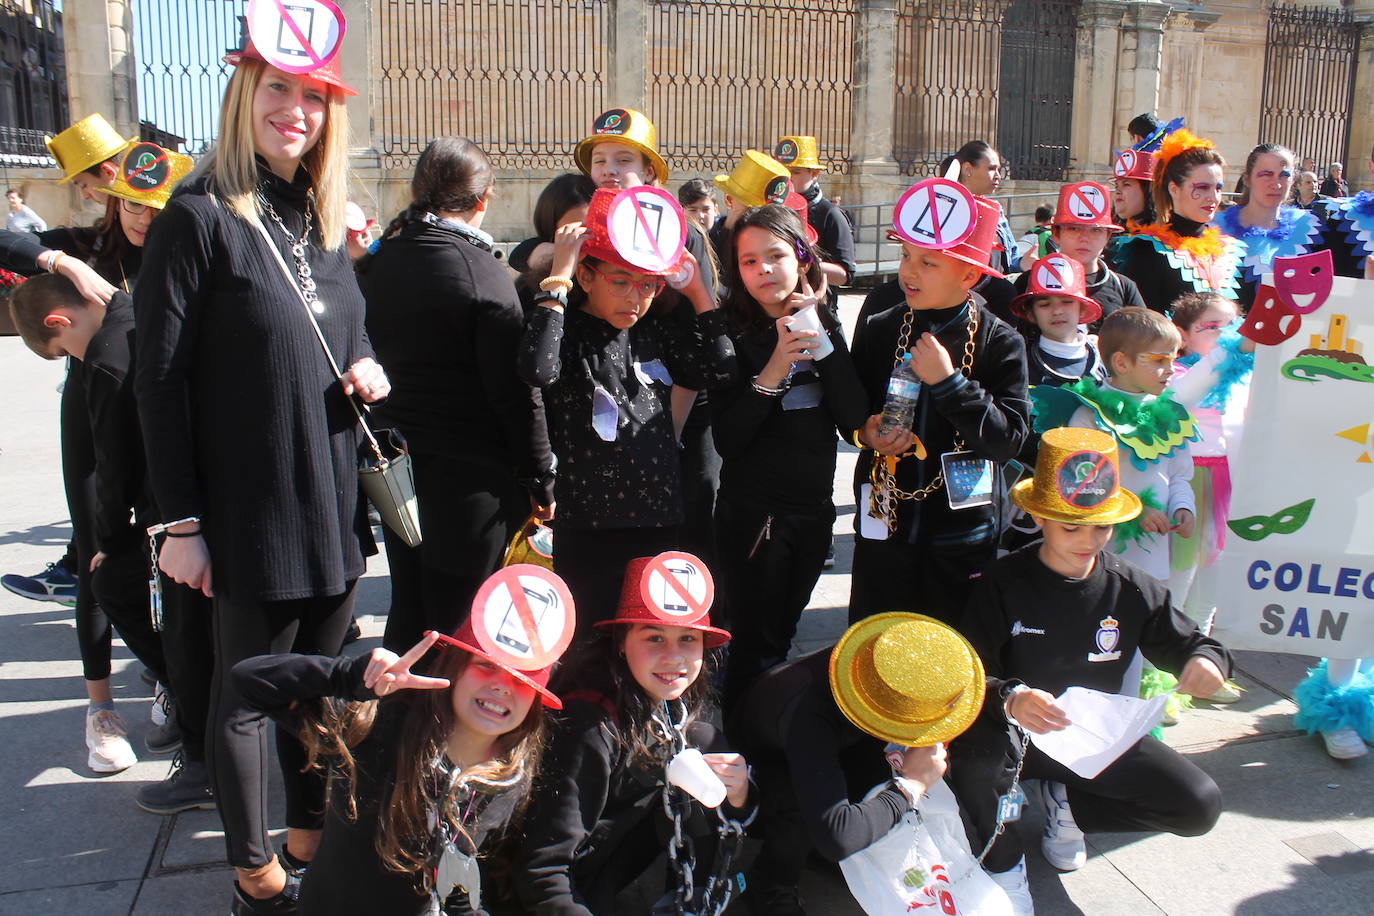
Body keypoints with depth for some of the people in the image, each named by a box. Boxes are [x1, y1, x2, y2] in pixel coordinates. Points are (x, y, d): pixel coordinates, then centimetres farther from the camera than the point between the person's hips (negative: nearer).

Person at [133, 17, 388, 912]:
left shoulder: (326, 221, 10)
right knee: (246, 692, 9)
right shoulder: (201, 216, -11)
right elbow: (160, 378, -12)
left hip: (335, 498, 6)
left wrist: (371, 368, -3)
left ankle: (312, 833, 36)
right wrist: (181, 520, -13)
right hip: (253, 507, -6)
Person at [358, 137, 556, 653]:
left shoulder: (376, 263, 5)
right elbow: (515, 391, -15)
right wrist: (541, 480, -7)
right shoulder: (481, 271, -15)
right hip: (470, 475, -6)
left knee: (407, 614, 19)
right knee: (456, 629, 5)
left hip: (394, 465, 7)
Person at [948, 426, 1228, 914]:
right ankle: (1003, 861, -5)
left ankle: (1064, 802, 14)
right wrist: (1009, 699, -44)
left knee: (1200, 806, -12)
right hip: (1018, 733, -4)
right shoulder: (1003, 583, -16)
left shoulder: (1132, 589, -6)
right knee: (972, 745, -38)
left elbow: (1187, 643, 5)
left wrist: (1207, 659, -21)